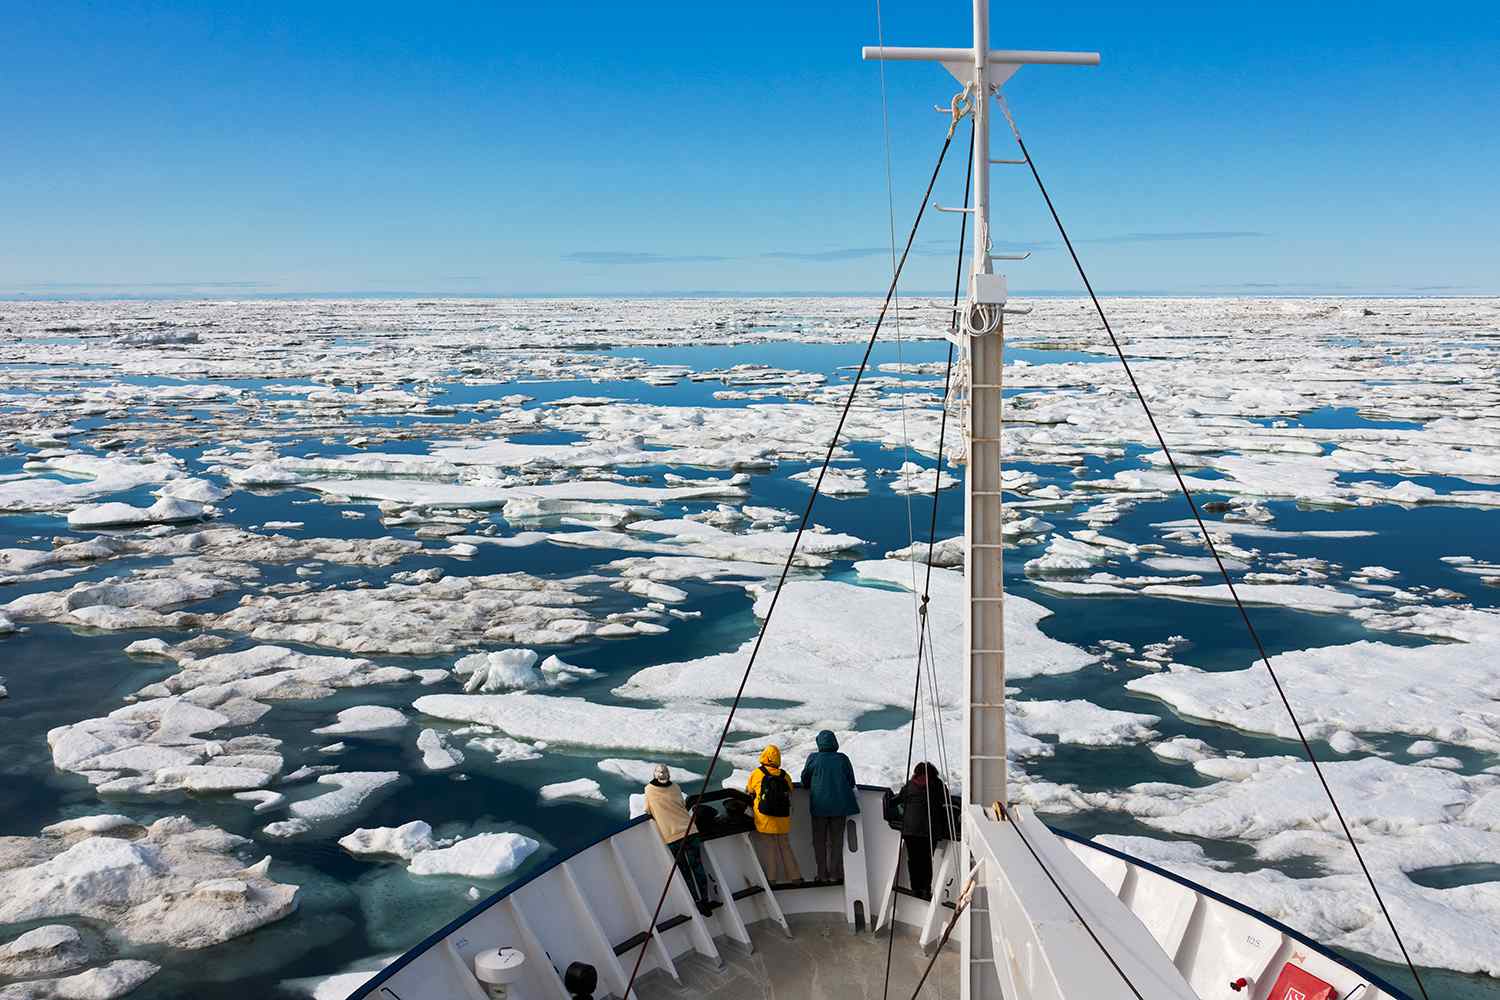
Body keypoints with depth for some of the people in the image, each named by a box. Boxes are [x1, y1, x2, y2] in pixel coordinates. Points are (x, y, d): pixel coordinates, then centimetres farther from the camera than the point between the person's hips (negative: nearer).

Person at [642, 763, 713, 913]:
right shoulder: (649, 790, 3)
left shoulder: (675, 788, 10)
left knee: (696, 865, -4)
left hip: (688, 830, 2)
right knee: (685, 870, 0)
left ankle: (704, 900, -1)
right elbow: (648, 812, 11)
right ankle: (697, 901, 4)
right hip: (671, 836, -2)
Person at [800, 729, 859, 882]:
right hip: (840, 805, 1)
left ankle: (822, 874, 9)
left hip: (819, 805, -1)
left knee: (819, 840, 9)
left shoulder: (813, 758, -7)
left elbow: (804, 781, 2)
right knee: (836, 840, 11)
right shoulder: (843, 759, -4)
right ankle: (835, 874, 11)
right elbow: (851, 782, 5)